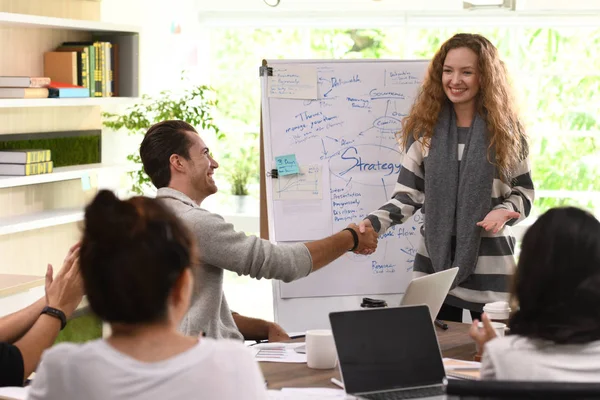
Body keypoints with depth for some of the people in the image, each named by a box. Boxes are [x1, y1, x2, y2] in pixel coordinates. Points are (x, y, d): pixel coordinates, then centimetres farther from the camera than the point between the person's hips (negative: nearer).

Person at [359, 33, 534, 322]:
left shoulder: (505, 129, 1)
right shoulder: (424, 129, 4)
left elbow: (524, 192, 5)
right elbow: (408, 194, 2)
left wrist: (504, 211, -16)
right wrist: (374, 222, -15)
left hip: (489, 265, -1)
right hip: (435, 262, 1)